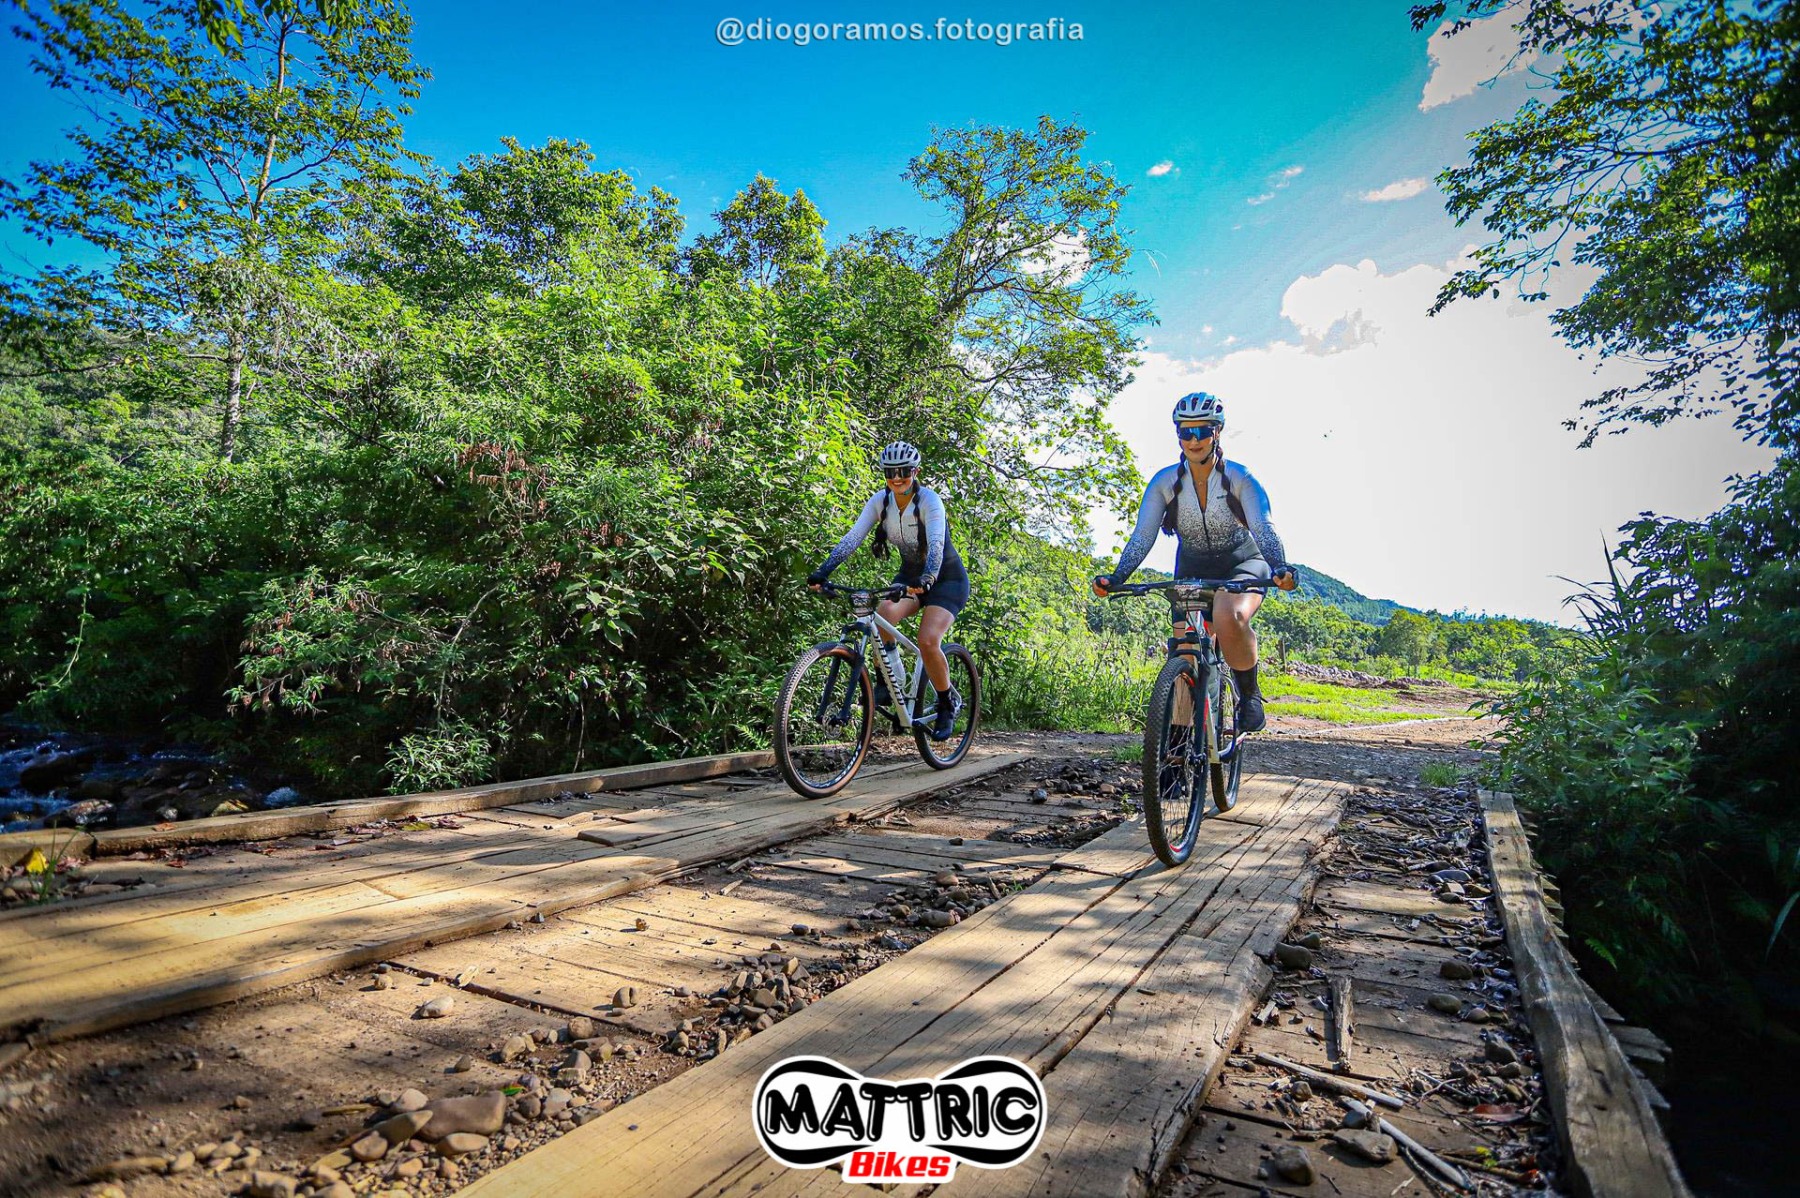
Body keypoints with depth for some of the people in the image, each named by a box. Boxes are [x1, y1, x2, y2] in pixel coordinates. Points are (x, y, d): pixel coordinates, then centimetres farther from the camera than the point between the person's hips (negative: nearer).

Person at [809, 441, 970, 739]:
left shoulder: (928, 500, -22)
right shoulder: (880, 500, -9)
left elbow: (936, 544, -37)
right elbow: (852, 538, -17)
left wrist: (926, 579, -55)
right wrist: (823, 571, -30)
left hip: (946, 577, -4)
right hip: (910, 573, 4)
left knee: (927, 641, -25)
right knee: (884, 614, -29)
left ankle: (949, 703, 1)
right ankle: (886, 683, -8)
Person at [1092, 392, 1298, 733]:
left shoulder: (1239, 477, -16)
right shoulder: (1165, 482, -11)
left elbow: (1263, 528, -25)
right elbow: (1142, 535, -16)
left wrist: (1280, 568, -44)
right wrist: (1116, 578, -32)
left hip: (1241, 566, -3)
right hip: (1192, 572, 3)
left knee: (1227, 617, -36)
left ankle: (1250, 693, -10)